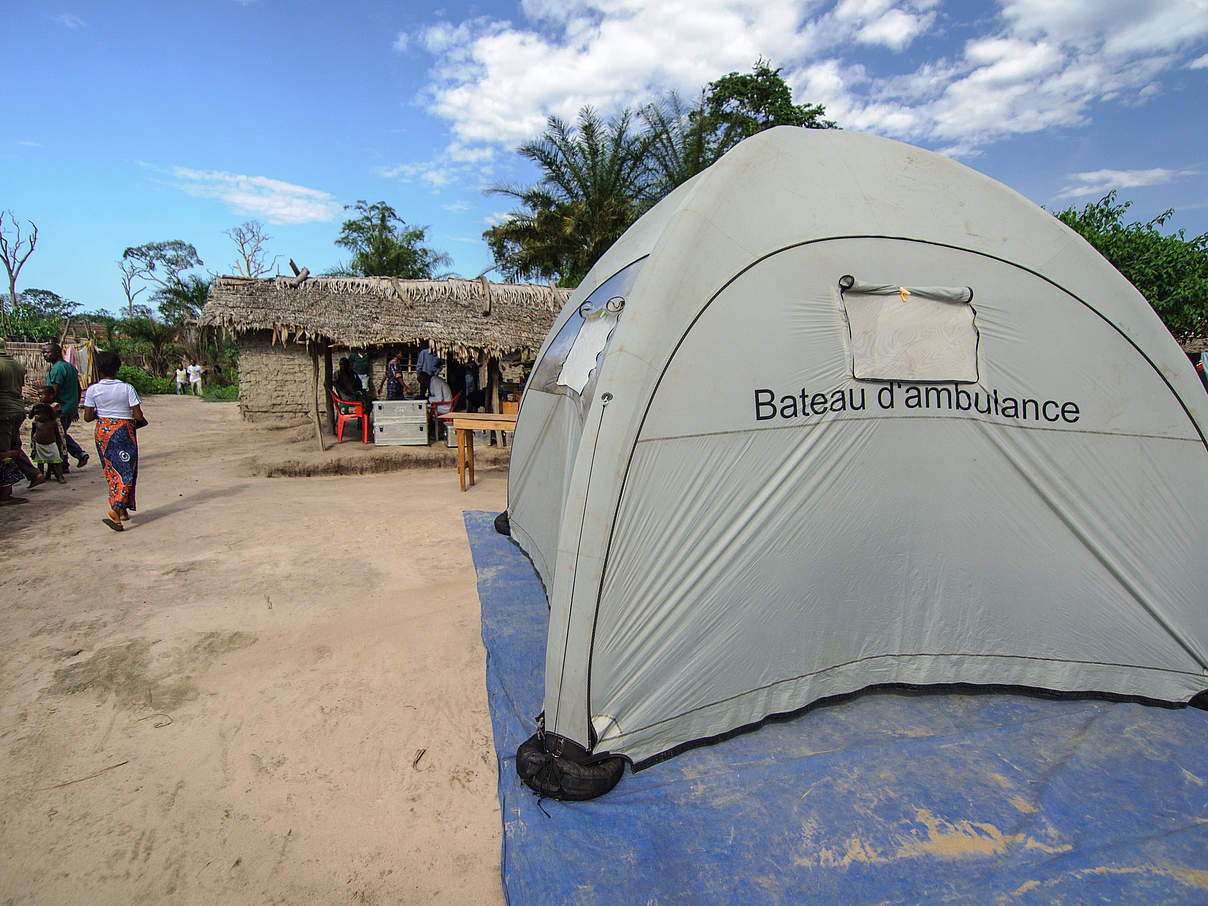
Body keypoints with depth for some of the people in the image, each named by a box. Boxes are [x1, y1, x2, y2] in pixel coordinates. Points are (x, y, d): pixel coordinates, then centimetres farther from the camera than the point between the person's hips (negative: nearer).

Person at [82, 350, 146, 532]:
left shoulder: (92, 390, -4)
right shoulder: (127, 388, -10)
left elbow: (87, 417, -4)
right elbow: (138, 416, -12)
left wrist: (100, 413, 16)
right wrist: (139, 420, 9)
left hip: (103, 431, 3)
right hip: (124, 432, -3)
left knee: (111, 471, 16)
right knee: (125, 472, 1)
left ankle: (122, 511, 23)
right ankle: (115, 510, -17)